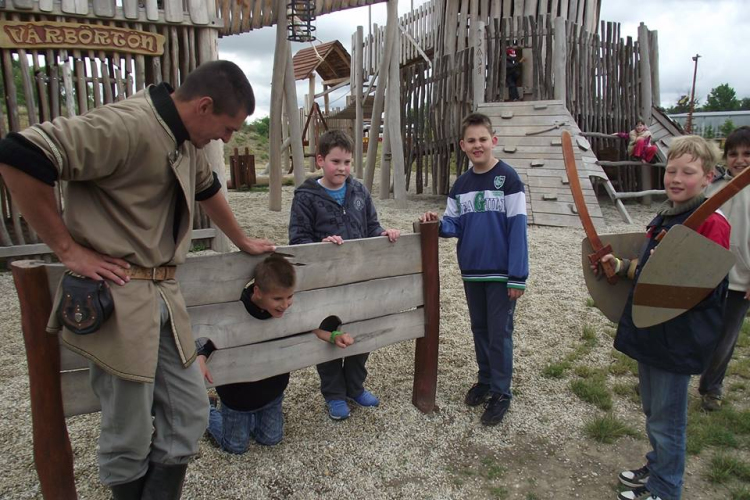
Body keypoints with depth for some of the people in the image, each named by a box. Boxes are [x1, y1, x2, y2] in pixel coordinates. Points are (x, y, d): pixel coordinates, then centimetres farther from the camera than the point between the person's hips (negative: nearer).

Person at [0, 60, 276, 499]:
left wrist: (243, 242, 38)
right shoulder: (125, 126, -18)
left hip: (164, 296, 9)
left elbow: (208, 190, 28)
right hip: (117, 299, -8)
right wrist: (68, 249, -16)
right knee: (130, 438, 6)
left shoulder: (186, 140, 11)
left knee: (189, 415, 12)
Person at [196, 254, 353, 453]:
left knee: (271, 439, 19)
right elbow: (204, 341, -25)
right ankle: (207, 413, 40)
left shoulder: (290, 308, -23)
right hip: (238, 392, -4)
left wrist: (333, 337, -22)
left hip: (272, 388, 4)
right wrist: (200, 359, -45)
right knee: (236, 446, 16)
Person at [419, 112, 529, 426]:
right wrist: (438, 224, -13)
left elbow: (517, 229, -14)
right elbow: (454, 226, 11)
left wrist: (517, 277, -17)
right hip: (471, 273, 6)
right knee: (479, 329, 17)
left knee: (499, 333, 3)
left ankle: (501, 393, 18)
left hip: (501, 274, -5)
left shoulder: (508, 178, -11)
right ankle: (485, 380, 35)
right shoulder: (461, 184, 7)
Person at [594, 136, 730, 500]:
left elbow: (709, 288, -21)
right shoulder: (664, 217, 8)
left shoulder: (713, 224, -17)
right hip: (648, 329, 8)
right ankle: (657, 468, 44)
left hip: (678, 339, -8)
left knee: (666, 420, 8)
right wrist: (623, 267, 3)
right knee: (652, 411, 24)